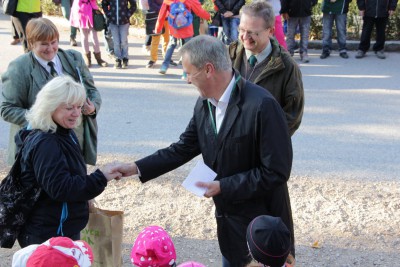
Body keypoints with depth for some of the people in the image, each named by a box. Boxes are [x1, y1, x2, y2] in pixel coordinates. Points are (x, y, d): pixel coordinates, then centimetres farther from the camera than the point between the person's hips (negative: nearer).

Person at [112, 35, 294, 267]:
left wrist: (223, 187, -20)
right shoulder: (204, 105, 0)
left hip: (263, 226, -7)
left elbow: (276, 171, -23)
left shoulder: (262, 105, -24)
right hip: (231, 222, 7)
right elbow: (183, 149, 9)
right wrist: (136, 168, 2)